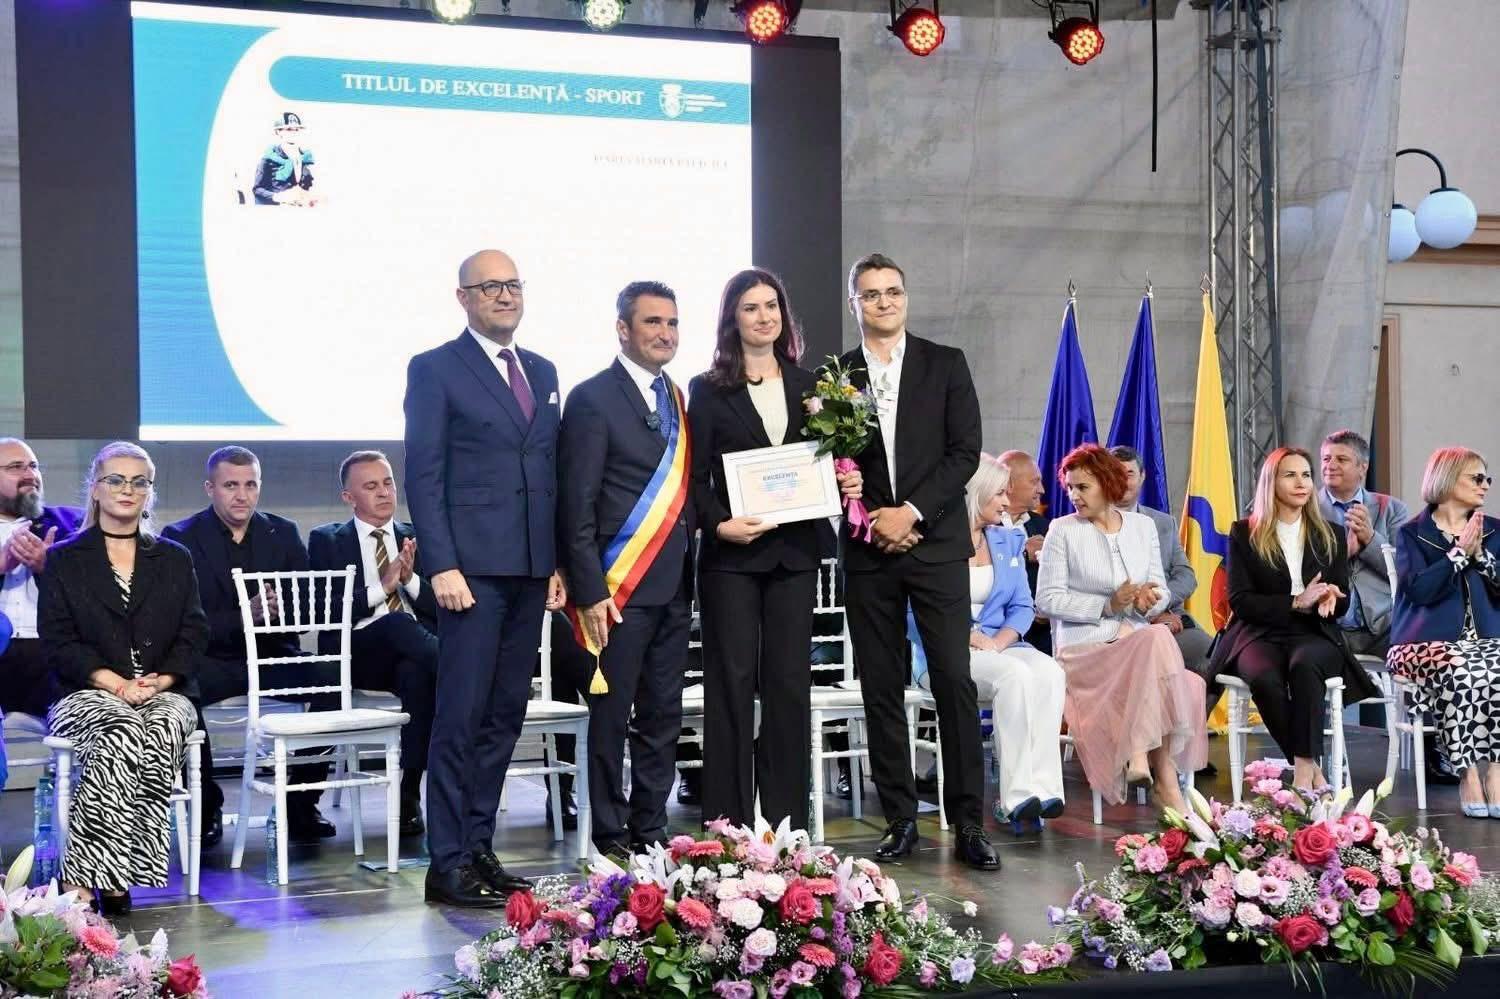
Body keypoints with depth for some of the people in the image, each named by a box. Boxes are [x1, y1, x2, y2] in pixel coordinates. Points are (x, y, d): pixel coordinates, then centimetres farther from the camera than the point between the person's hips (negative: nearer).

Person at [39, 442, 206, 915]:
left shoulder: (175, 560, 18)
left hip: (163, 693, 2)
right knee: (121, 730, -36)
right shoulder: (64, 560, 12)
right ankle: (79, 882, -36)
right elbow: (58, 641, 2)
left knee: (162, 729, -35)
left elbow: (193, 634, 10)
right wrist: (118, 684, -12)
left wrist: (159, 681, -10)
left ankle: (89, 874, -34)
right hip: (88, 694, -2)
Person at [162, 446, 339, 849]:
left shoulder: (283, 533, 11)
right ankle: (207, 807, -14)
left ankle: (302, 804, -12)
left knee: (331, 676, -27)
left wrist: (281, 610, -18)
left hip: (271, 654, 3)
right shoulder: (180, 538, 1)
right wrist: (243, 618, -24)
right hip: (212, 659, -2)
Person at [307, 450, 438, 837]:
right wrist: (382, 588, -11)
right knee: (396, 624, -38)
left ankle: (410, 794, -29)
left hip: (414, 654, 2)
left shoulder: (418, 539, 21)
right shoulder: (327, 541, 14)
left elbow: (442, 609, 12)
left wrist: (411, 579, -6)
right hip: (359, 653, -2)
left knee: (416, 673, -36)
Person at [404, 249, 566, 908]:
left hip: (531, 571, 7)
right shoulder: (435, 370, -1)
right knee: (461, 717, -6)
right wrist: (441, 566, -14)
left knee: (505, 716, 9)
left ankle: (479, 847, 17)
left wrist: (559, 562, 11)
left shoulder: (542, 372, 18)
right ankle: (449, 864, -1)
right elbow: (423, 476, -6)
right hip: (472, 568, -6)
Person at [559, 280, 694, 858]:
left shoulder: (679, 400, 15)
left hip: (672, 587, 7)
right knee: (611, 718, 1)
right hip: (619, 588, -7)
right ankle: (610, 841, 9)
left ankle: (651, 833, 20)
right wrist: (590, 591, -15)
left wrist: (690, 572, 9)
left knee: (662, 719, 11)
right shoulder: (593, 400, -6)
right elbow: (577, 505, -10)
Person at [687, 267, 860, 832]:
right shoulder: (708, 390, 2)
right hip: (731, 552, -3)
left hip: (794, 552, 3)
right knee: (732, 684, -1)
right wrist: (719, 524, -17)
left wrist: (844, 484, -4)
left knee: (789, 684, 4)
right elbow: (695, 477, -1)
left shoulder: (808, 386, 13)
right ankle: (729, 823, 4)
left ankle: (787, 822, 9)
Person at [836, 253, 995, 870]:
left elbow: (965, 451, -1)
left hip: (936, 543, -1)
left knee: (955, 681, -6)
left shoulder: (946, 365, 6)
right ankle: (900, 820, 11)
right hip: (868, 552, 2)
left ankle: (968, 824, -2)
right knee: (881, 690, 4)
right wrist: (870, 521, -7)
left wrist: (911, 511, -11)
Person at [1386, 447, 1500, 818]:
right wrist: (1459, 552, -6)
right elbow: (1419, 589, -9)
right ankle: (1468, 778, -29)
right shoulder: (1412, 534, 7)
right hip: (1429, 643, -3)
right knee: (1464, 675, -37)